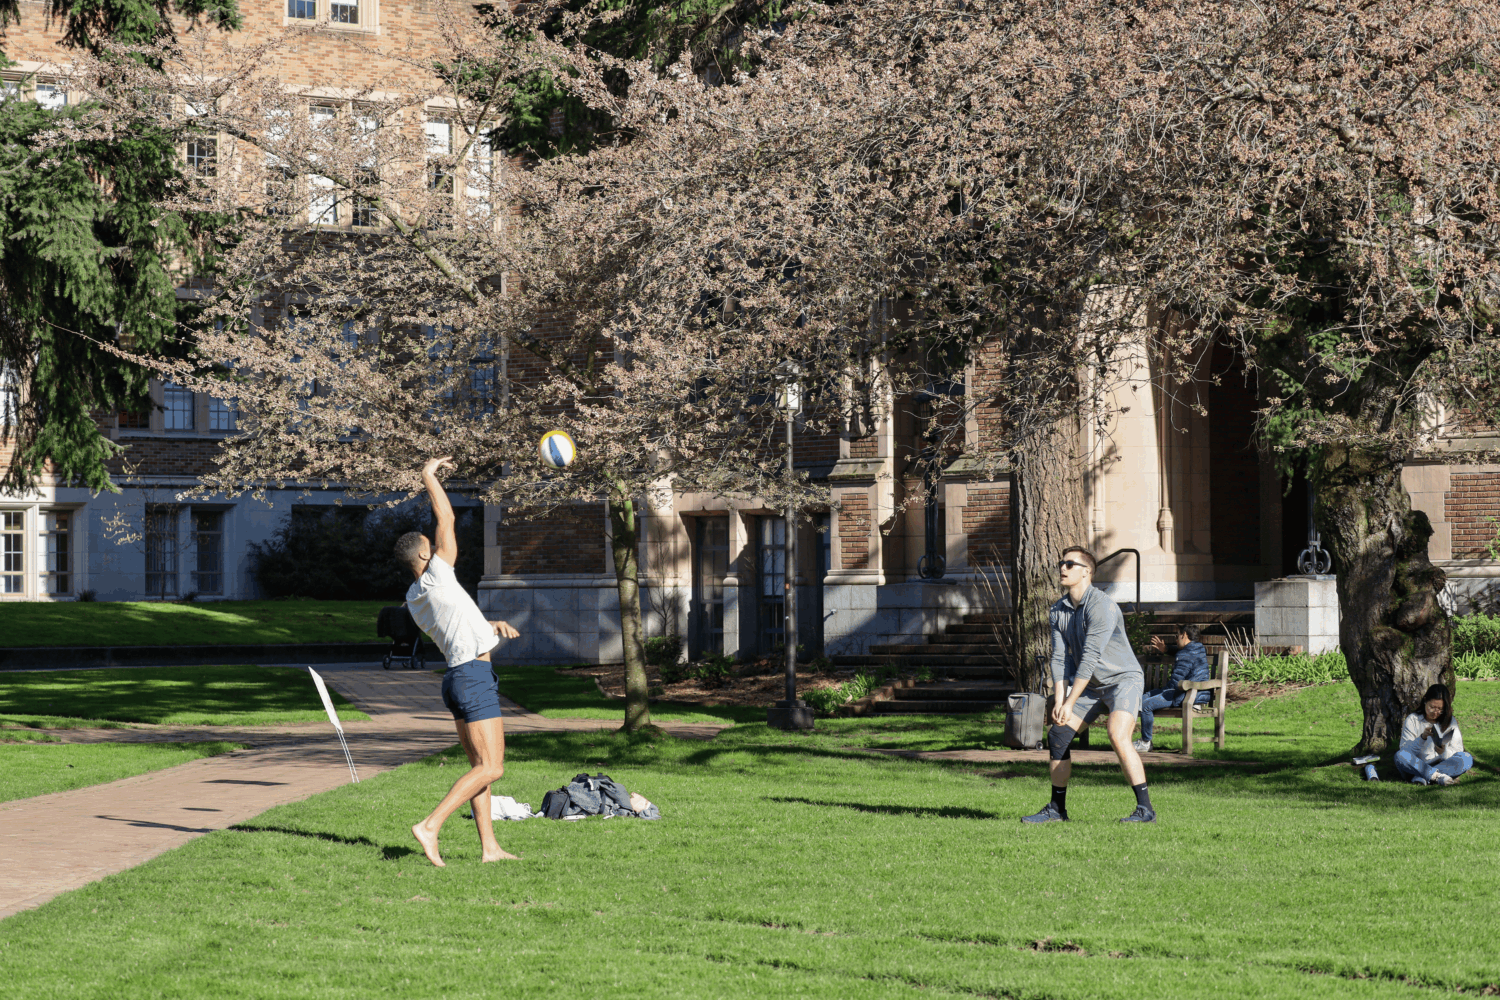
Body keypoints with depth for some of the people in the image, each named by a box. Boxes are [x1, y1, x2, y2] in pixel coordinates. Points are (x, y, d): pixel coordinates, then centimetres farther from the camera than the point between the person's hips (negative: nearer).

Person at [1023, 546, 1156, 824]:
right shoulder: (1059, 610, 2)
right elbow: (1060, 657, 0)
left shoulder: (1101, 606, -23)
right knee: (1057, 736, 2)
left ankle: (1145, 809, -26)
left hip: (1124, 679, -8)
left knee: (1118, 737, -28)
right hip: (1092, 686, 8)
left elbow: (1090, 658, -25)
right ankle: (1057, 810, 14)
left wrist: (1070, 703, -24)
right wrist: (1058, 701, -12)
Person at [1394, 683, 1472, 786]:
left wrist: (1444, 752, -23)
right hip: (1416, 765, -2)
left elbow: (1457, 751, 0)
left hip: (1441, 764, 2)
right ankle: (1437, 777, -41)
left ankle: (1422, 777, -37)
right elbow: (1405, 748, -6)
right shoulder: (1412, 720, 4)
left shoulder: (1449, 722, 8)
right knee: (1400, 755, -32)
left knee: (1467, 759, -25)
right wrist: (1422, 738, -23)